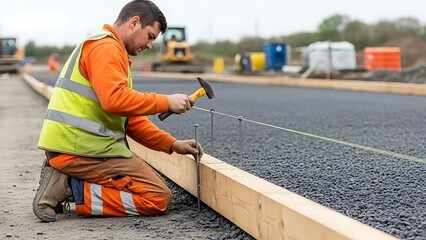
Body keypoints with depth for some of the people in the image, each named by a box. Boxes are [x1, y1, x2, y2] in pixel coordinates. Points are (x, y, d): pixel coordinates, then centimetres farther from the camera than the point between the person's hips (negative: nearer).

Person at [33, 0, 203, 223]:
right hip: (82, 147, -10)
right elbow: (115, 99, -25)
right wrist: (166, 102, -15)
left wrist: (172, 144, 13)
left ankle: (64, 180, 7)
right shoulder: (105, 46, -8)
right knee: (159, 198, -7)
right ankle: (71, 188, -10)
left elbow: (131, 118, 21)